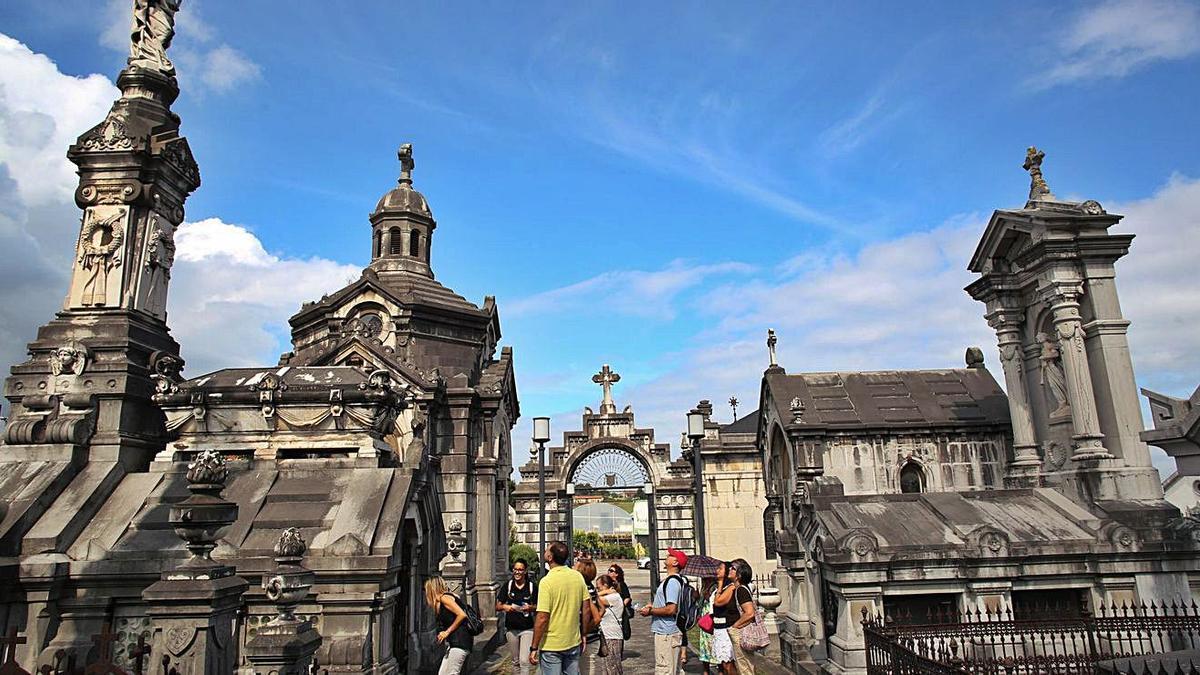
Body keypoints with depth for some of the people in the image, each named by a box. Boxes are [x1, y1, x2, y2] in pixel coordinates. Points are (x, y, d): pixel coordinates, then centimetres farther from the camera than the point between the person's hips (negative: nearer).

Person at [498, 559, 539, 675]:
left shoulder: (532, 585, -5)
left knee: (524, 661, -10)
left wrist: (530, 607, -19)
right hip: (511, 628, 3)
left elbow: (538, 606, 2)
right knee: (515, 661, 14)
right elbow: (497, 606, 3)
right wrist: (504, 606, -18)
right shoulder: (507, 586, 1)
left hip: (527, 628, -2)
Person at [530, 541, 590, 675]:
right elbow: (586, 608, 5)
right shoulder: (578, 576, -3)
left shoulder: (547, 581, -19)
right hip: (574, 642, 5)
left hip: (551, 645, -5)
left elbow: (542, 618, -20)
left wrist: (534, 648, -12)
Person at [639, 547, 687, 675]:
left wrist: (650, 611, -14)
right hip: (665, 631, 11)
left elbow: (671, 609, -25)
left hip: (666, 633, -11)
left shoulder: (672, 581, -19)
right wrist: (653, 605, 10)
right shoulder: (671, 580, 15)